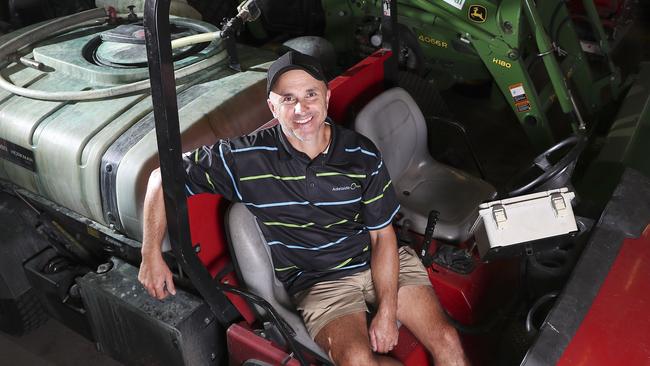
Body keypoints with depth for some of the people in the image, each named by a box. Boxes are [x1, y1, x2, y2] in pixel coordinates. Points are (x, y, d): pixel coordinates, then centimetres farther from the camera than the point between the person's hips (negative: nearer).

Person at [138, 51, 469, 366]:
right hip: (318, 281, -2)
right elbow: (163, 178, -6)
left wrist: (387, 311, -10)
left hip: (378, 261, 2)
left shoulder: (362, 154, -6)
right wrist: (152, 255, -12)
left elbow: (382, 235, -2)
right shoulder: (247, 158, -13)